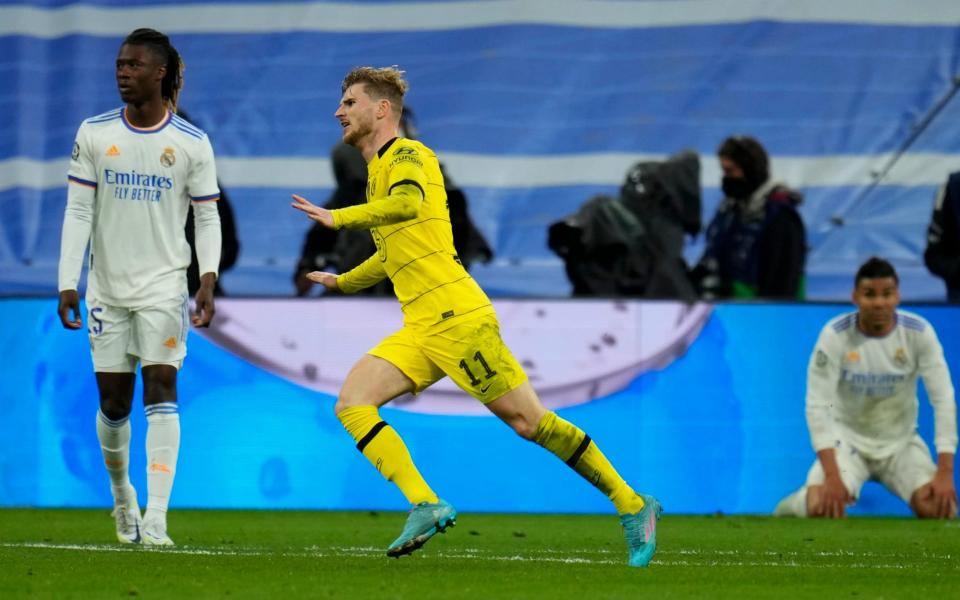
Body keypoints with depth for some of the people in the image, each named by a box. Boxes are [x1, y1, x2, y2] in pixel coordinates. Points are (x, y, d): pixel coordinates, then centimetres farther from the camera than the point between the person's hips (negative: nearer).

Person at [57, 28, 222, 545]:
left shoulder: (192, 143, -2)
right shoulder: (94, 134, 2)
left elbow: (208, 217, 2)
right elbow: (78, 212, 3)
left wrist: (208, 279, -12)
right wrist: (67, 283, -4)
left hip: (163, 285, -2)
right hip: (107, 288, 2)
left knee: (160, 388, -13)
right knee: (113, 401, 5)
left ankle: (155, 519, -17)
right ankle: (121, 493, 32)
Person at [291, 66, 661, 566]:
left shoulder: (407, 155, -5)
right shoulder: (379, 171, 23)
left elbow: (408, 204, -30)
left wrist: (339, 218, -29)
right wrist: (342, 282, 47)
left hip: (455, 316, -9)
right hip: (419, 329, 9)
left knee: (529, 421, -7)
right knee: (351, 403, -8)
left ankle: (632, 506, 3)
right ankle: (425, 506, -16)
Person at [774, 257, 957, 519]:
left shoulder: (919, 332, -14)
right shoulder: (835, 335, -19)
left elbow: (943, 399, -14)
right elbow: (818, 406, -22)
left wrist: (945, 474, -23)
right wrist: (832, 477, -32)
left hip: (901, 441, 2)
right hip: (848, 438, -2)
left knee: (940, 509, -22)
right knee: (822, 509, -29)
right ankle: (798, 503, 10)